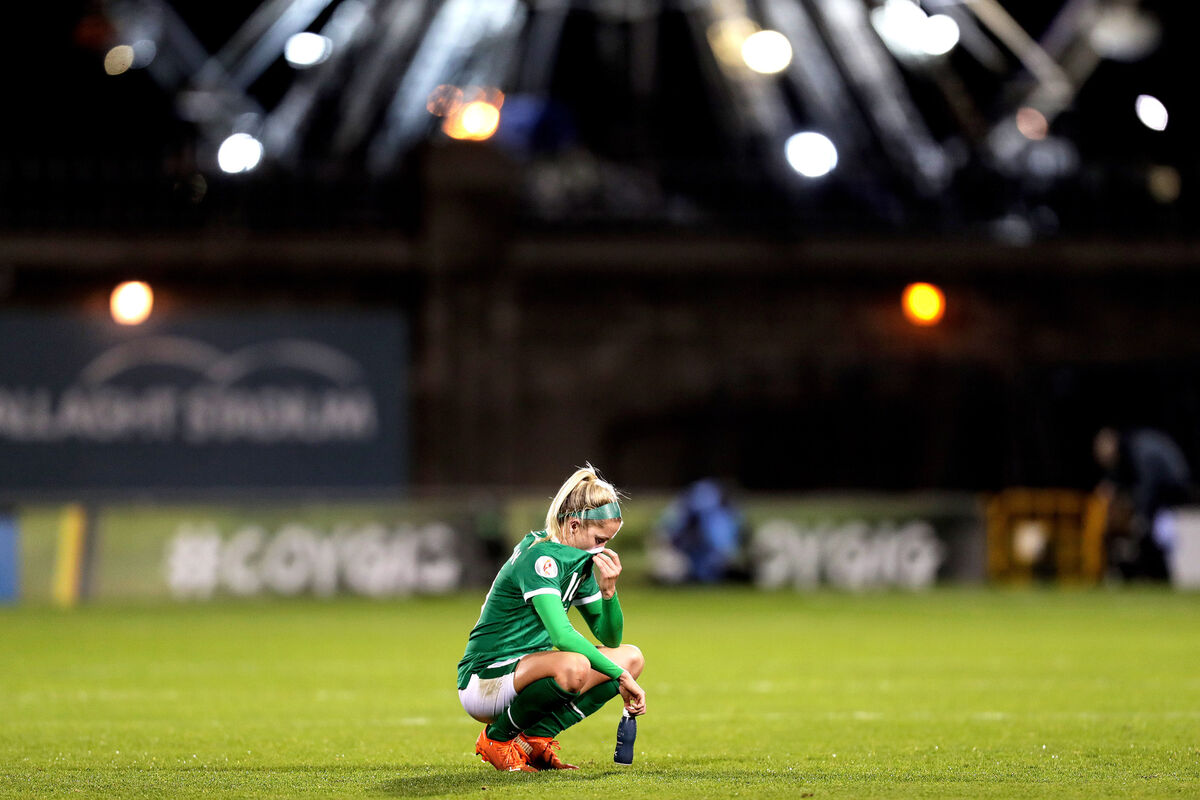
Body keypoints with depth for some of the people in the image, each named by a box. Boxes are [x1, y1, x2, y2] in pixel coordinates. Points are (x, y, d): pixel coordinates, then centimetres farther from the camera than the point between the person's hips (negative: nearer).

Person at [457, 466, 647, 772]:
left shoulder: (579, 563, 10)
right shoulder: (539, 558, -18)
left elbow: (610, 638, 13)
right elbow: (561, 634, -31)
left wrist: (608, 591, -6)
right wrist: (619, 675, -30)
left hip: (523, 673, 10)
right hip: (484, 680, -10)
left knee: (632, 657, 5)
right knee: (573, 666, -38)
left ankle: (534, 737, -2)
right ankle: (499, 736, -12)